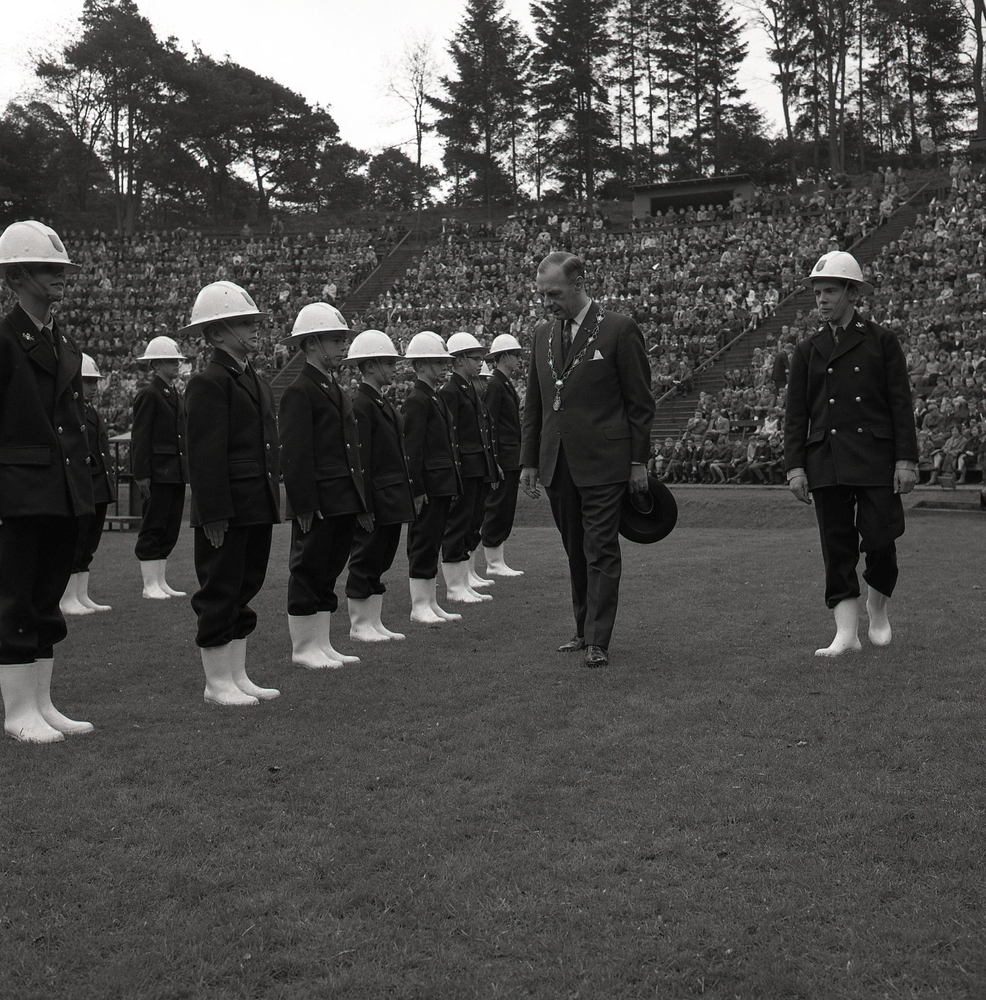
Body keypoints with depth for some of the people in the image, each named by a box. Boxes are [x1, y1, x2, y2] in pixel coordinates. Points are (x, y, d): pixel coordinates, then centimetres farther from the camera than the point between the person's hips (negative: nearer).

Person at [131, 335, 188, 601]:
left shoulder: (178, 396, 17)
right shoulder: (149, 395, -8)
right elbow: (140, 437, -12)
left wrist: (187, 470, 14)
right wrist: (142, 474, -17)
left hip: (176, 473, 8)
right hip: (157, 474, -8)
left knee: (170, 530, 10)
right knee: (153, 529, -3)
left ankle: (161, 581, 15)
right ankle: (150, 584, 1)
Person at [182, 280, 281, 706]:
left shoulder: (257, 382, 16)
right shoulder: (208, 383, -12)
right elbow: (205, 455, -16)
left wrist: (273, 496, 15)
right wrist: (213, 514, -19)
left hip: (258, 508, 9)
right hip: (228, 510, -9)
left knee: (244, 591, 14)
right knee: (220, 592, 0)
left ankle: (238, 676, 23)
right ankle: (217, 682, 9)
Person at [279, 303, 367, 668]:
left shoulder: (337, 393, 18)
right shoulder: (298, 392, -11)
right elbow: (294, 455, -15)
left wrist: (361, 501, 17)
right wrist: (304, 506, -19)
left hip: (344, 503, 9)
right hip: (317, 506, -8)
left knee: (328, 574, 13)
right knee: (308, 573, 1)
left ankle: (322, 645, 21)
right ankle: (304, 648, 10)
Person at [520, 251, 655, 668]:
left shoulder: (619, 330, -5)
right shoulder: (542, 335, 13)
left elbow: (640, 402, -4)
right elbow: (533, 404, 17)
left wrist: (638, 462, -6)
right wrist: (528, 460, 12)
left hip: (603, 462, -6)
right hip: (557, 464, 6)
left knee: (601, 552, -4)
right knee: (575, 552, 12)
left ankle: (598, 641, -1)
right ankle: (584, 629, 22)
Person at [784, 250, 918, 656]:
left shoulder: (882, 341, 5)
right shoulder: (807, 350, 11)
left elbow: (901, 404, 2)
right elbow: (795, 414, 8)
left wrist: (906, 459, -5)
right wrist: (795, 467, 0)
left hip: (876, 458, -2)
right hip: (826, 462, 2)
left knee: (879, 541, -3)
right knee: (837, 547, 1)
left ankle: (878, 608, 25)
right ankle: (846, 633, 5)